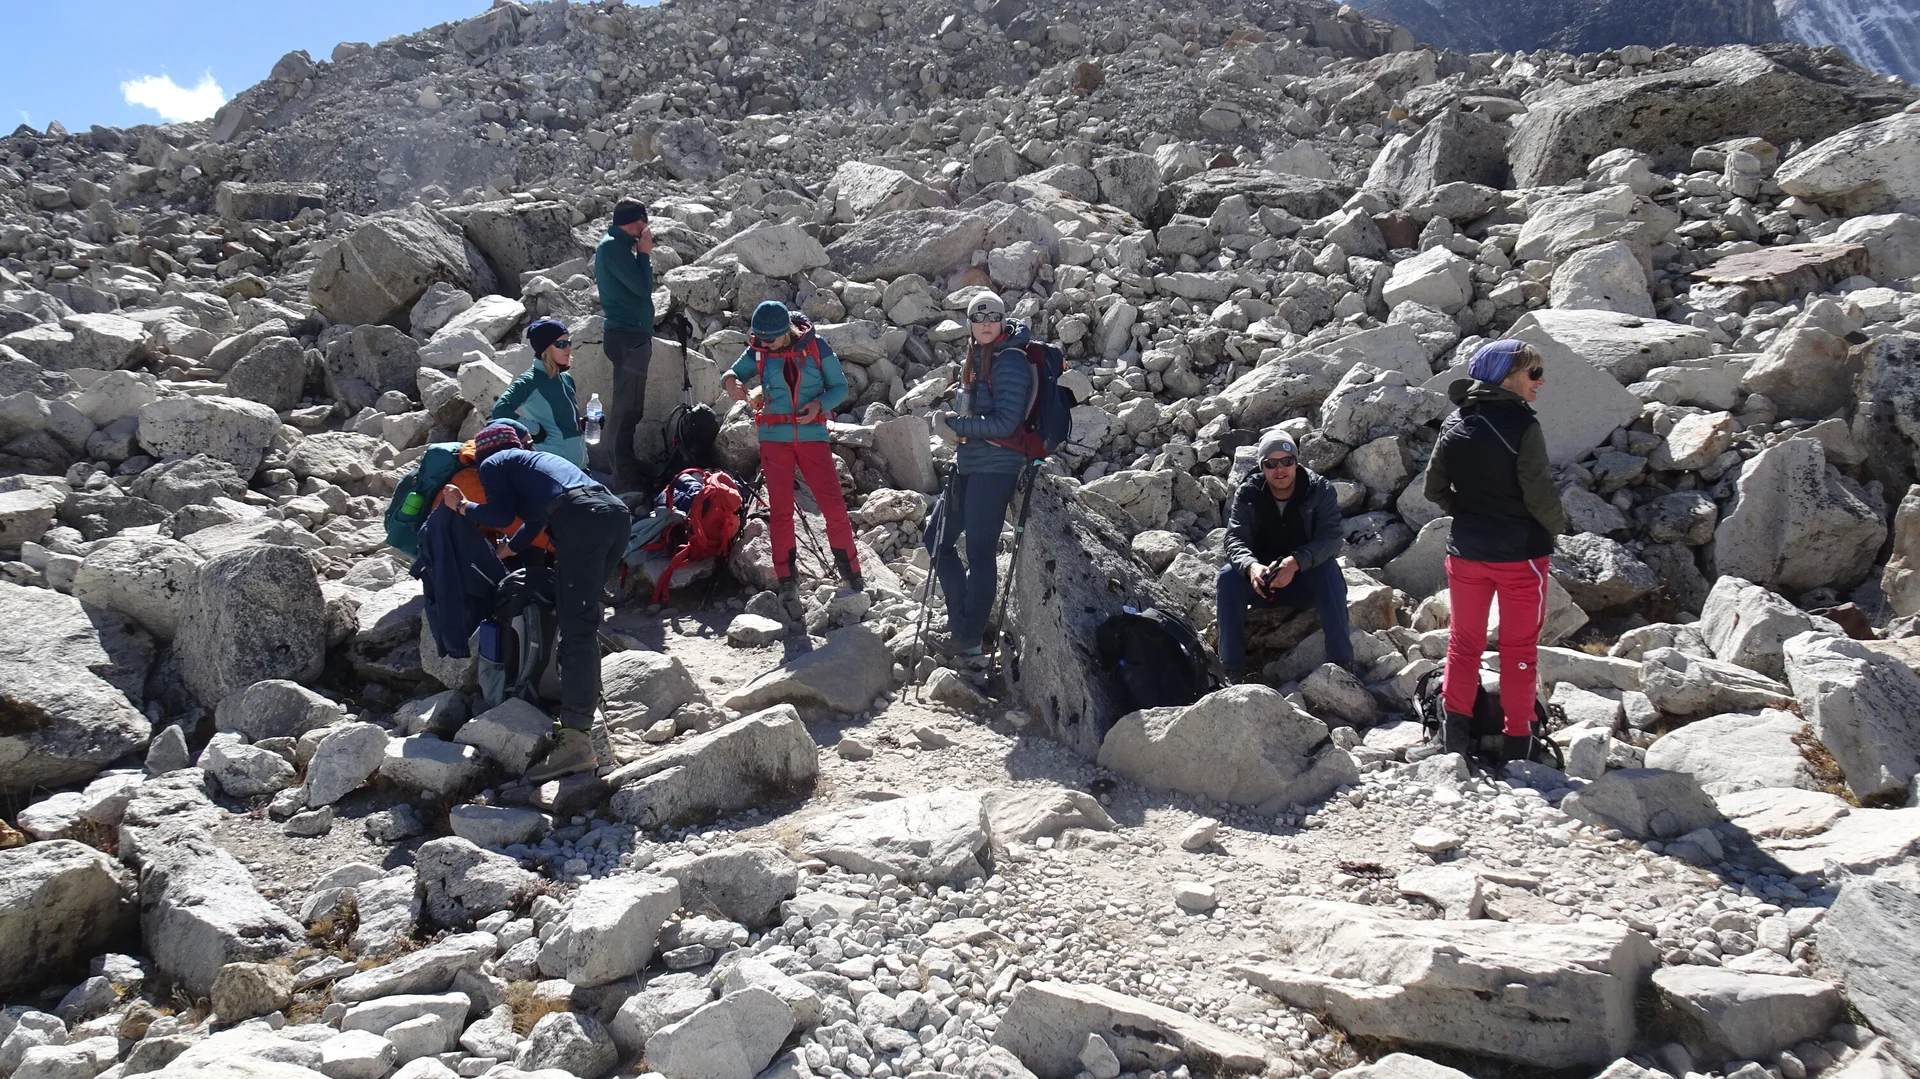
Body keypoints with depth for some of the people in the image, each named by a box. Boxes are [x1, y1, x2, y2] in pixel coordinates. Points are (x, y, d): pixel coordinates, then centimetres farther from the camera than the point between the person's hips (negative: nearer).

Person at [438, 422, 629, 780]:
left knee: (575, 628, -12)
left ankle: (576, 739, -18)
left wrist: (461, 507, 21)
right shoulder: (539, 458, 40)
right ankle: (587, 695, 34)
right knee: (583, 613, 26)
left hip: (580, 519, -8)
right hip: (617, 512, 8)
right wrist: (506, 549, 60)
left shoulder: (493, 464, 19)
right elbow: (535, 519, 47)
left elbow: (500, 515, 4)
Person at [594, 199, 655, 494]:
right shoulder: (613, 247, -14)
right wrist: (645, 252, -9)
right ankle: (625, 480, -8)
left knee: (627, 406, 18)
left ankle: (626, 467, 29)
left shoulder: (616, 245, 17)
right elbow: (642, 287, -18)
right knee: (626, 408, -10)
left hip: (630, 335, 11)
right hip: (628, 336, -11)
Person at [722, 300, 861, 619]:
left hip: (812, 436, -1)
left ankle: (851, 574, 13)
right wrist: (730, 381, -27)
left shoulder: (816, 348, -5)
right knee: (781, 511, -2)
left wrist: (819, 403, -18)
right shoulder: (758, 352, -1)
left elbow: (840, 387, 1)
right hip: (775, 438, 1)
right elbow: (734, 373, -3)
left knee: (834, 507, -4)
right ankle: (787, 585, 4)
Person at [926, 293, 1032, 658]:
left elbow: (1005, 422, -19)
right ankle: (962, 618, 25)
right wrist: (953, 427, -2)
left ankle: (969, 638, 4)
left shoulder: (1010, 361, -13)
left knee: (980, 550, -5)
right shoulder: (975, 359, 13)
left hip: (995, 467, -10)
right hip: (968, 464, 10)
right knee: (938, 537, 15)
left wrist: (955, 425, -13)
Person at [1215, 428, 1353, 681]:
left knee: (1329, 570, -33)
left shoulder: (1320, 490, -12)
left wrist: (1295, 562, -42)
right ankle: (1233, 670, -28)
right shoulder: (1247, 494, -9)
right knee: (1227, 577, -28)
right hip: (1260, 580, 1)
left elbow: (1331, 538, -24)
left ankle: (1342, 663, -32)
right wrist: (1251, 566, -43)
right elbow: (1236, 539, -19)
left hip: (1307, 580, -1)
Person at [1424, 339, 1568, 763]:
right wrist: (1557, 525, 1)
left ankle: (1456, 725, 12)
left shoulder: (1454, 423, 2)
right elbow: (1539, 493, -18)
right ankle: (1518, 738, 14)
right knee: (1519, 647, 8)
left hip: (1466, 549, 5)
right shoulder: (1521, 424, -16)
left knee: (1464, 640, 16)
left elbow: (1435, 488, 6)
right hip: (1520, 552, -4)